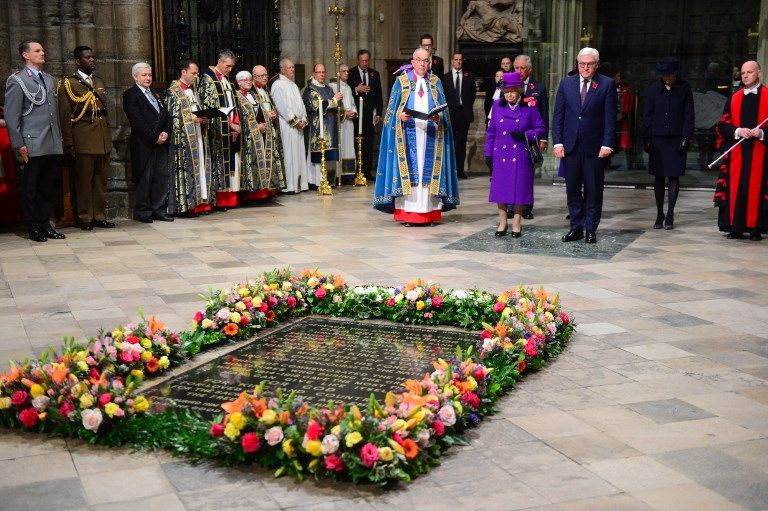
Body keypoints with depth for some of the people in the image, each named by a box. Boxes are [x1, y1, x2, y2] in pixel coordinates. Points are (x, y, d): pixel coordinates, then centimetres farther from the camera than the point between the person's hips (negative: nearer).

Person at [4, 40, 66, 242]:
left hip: (53, 145, 6)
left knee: (47, 187, 10)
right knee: (31, 188, 3)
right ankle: (34, 228, 9)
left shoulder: (49, 79, 17)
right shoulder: (17, 81, -3)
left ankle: (45, 225, 18)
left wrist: (59, 139, 14)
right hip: (33, 145, -6)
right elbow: (11, 117, -6)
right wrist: (19, 145, -11)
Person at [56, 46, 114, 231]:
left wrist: (108, 137, 15)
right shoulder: (67, 83, -1)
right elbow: (64, 116, -5)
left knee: (101, 180, 9)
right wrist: (69, 144, -10)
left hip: (103, 139, 6)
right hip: (83, 140, -6)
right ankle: (85, 218, 7)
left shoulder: (100, 82, 17)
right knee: (84, 181, -1)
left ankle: (99, 216, 16)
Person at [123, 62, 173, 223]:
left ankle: (158, 210, 13)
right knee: (144, 179, -2)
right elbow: (137, 121, -14)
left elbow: (167, 116, 14)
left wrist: (166, 133, -4)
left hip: (161, 143, 7)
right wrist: (154, 137, -14)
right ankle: (142, 211, 6)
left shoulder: (155, 94, 20)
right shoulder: (130, 95, -4)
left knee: (162, 178, 6)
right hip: (144, 145, -7)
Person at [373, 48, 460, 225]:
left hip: (430, 135, 2)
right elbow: (392, 109, 4)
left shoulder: (436, 83, 12)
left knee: (428, 170, -1)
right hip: (408, 135, -1)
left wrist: (438, 117, -13)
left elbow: (443, 111, 8)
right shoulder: (402, 81, 7)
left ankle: (429, 212, 2)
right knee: (408, 169, -4)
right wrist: (400, 116, -17)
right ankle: (406, 213, -2)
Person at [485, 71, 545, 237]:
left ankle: (516, 223, 13)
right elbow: (490, 131, 11)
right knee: (500, 188, 3)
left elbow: (541, 129, 2)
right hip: (500, 155, 2)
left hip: (521, 156, -2)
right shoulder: (497, 106, 7)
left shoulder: (529, 107, -1)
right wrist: (488, 153, 8)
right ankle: (502, 222, 15)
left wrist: (524, 135, -14)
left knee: (519, 188, 1)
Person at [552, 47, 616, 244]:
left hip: (595, 147, -2)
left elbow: (610, 117, -2)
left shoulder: (607, 84, 1)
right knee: (572, 190, 7)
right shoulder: (566, 83, 8)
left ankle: (591, 229, 12)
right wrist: (558, 142, -2)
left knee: (593, 191, 4)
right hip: (570, 146, 3)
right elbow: (558, 115, 7)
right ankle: (576, 228, 15)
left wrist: (607, 145, -10)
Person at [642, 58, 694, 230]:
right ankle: (659, 214, 14)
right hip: (657, 139, 2)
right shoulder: (654, 88, 3)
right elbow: (647, 115, 7)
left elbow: (689, 116, 0)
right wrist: (646, 138, 2)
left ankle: (670, 215, 6)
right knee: (658, 177, 6)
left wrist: (686, 138, -6)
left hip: (676, 139, -2)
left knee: (674, 176, -1)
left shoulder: (684, 89, -1)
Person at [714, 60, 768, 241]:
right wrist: (738, 131, -10)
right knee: (736, 189, 0)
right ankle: (736, 228, 5)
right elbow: (723, 125, 7)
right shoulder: (734, 98, 11)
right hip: (737, 152, 3)